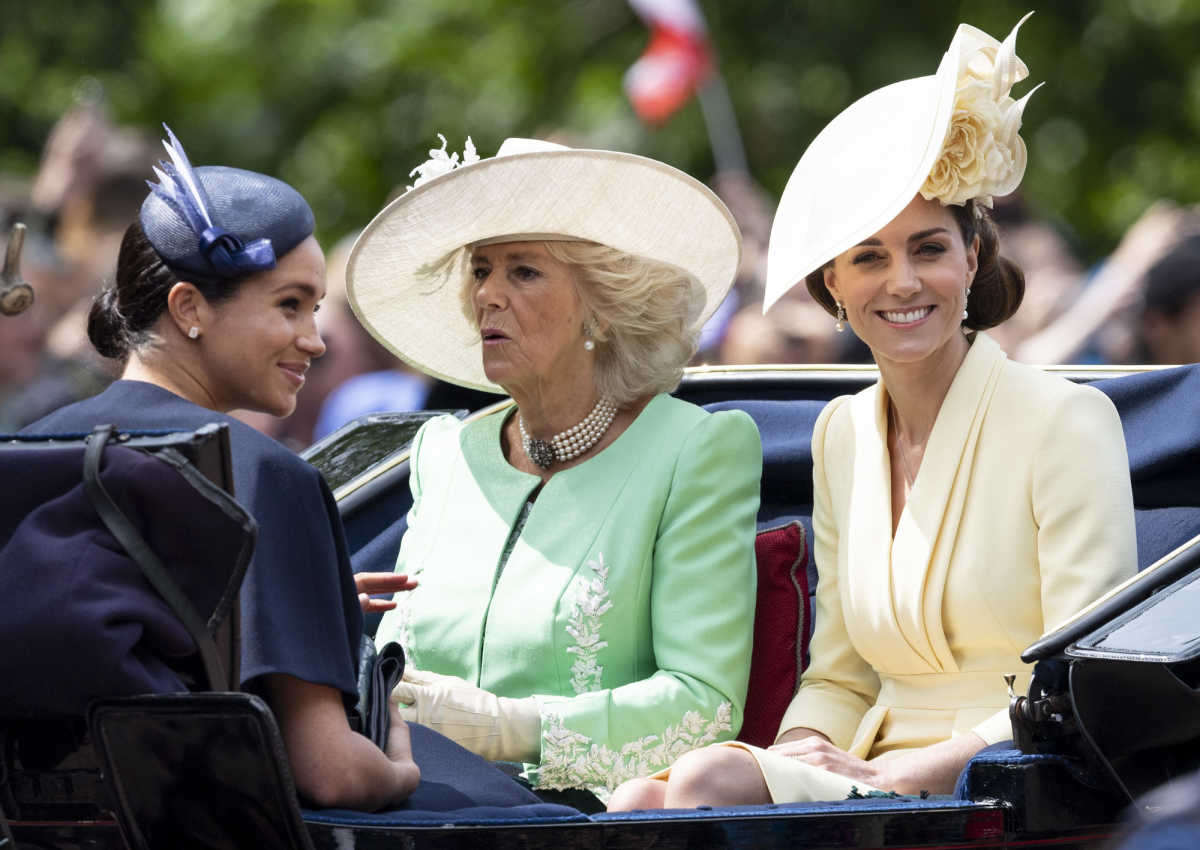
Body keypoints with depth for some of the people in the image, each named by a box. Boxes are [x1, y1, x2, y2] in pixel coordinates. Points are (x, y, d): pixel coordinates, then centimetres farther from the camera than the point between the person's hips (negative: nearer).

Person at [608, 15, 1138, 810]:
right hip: (870, 777, 6)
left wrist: (899, 774, -17)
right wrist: (803, 750, -5)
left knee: (711, 781, -30)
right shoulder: (842, 434, 15)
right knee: (640, 801, -24)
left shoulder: (1065, 422, -5)